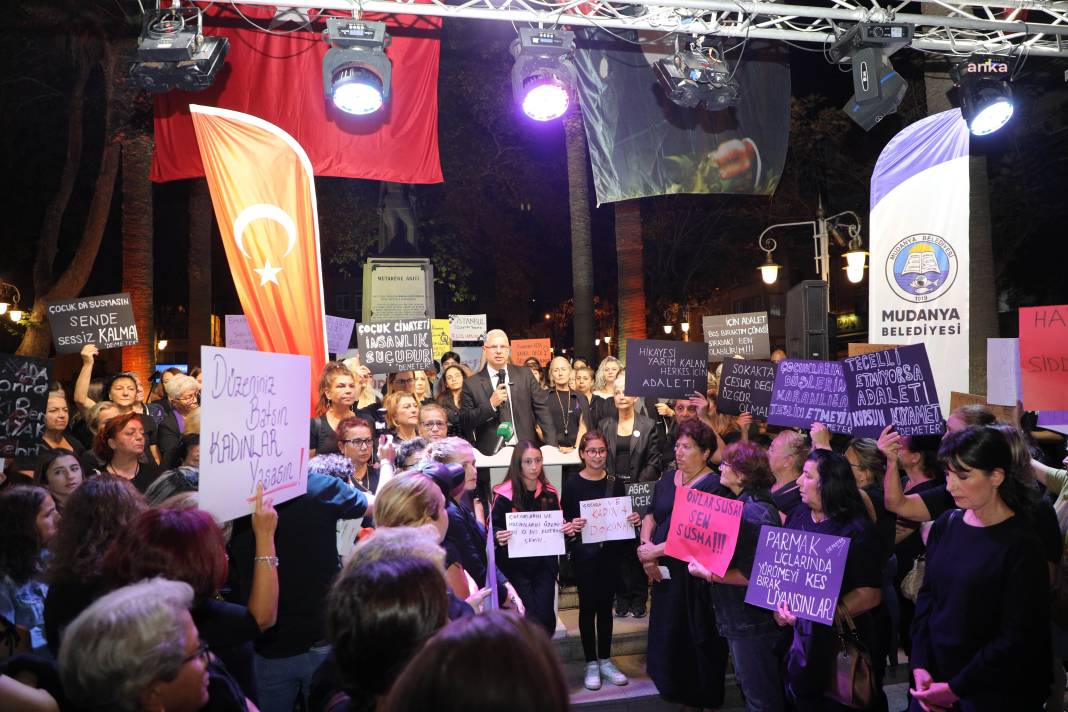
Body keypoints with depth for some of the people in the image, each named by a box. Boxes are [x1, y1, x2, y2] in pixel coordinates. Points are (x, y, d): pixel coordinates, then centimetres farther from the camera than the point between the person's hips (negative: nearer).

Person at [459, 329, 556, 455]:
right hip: (491, 454, -1)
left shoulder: (525, 375, 6)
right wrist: (490, 404, -16)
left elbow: (542, 408, 5)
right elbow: (464, 423, -3)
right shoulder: (471, 384, 0)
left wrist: (552, 445, -2)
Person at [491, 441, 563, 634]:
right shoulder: (504, 495, -10)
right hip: (515, 566, -4)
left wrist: (566, 529, -6)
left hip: (544, 565, 4)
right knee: (530, 619, -6)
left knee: (547, 619, 3)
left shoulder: (549, 493, 4)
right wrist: (499, 536, -26)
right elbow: (493, 528, -5)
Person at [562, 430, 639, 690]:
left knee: (605, 605, 13)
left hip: (611, 552, 3)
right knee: (588, 607, 6)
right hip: (584, 554, -3)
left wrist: (634, 519, -11)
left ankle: (605, 660, 24)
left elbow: (624, 516, 10)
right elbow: (565, 522, -5)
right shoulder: (572, 484, -7)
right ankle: (591, 663, 18)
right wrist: (572, 526, -26)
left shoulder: (616, 483, 3)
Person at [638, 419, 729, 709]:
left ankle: (700, 697, 24)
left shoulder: (715, 486, -14)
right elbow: (651, 515, 13)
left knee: (695, 638, 5)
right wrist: (645, 547, -5)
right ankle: (672, 688, 32)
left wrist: (656, 550, -16)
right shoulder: (667, 477, 7)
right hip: (664, 571, 6)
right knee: (666, 634, 14)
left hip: (695, 575, -6)